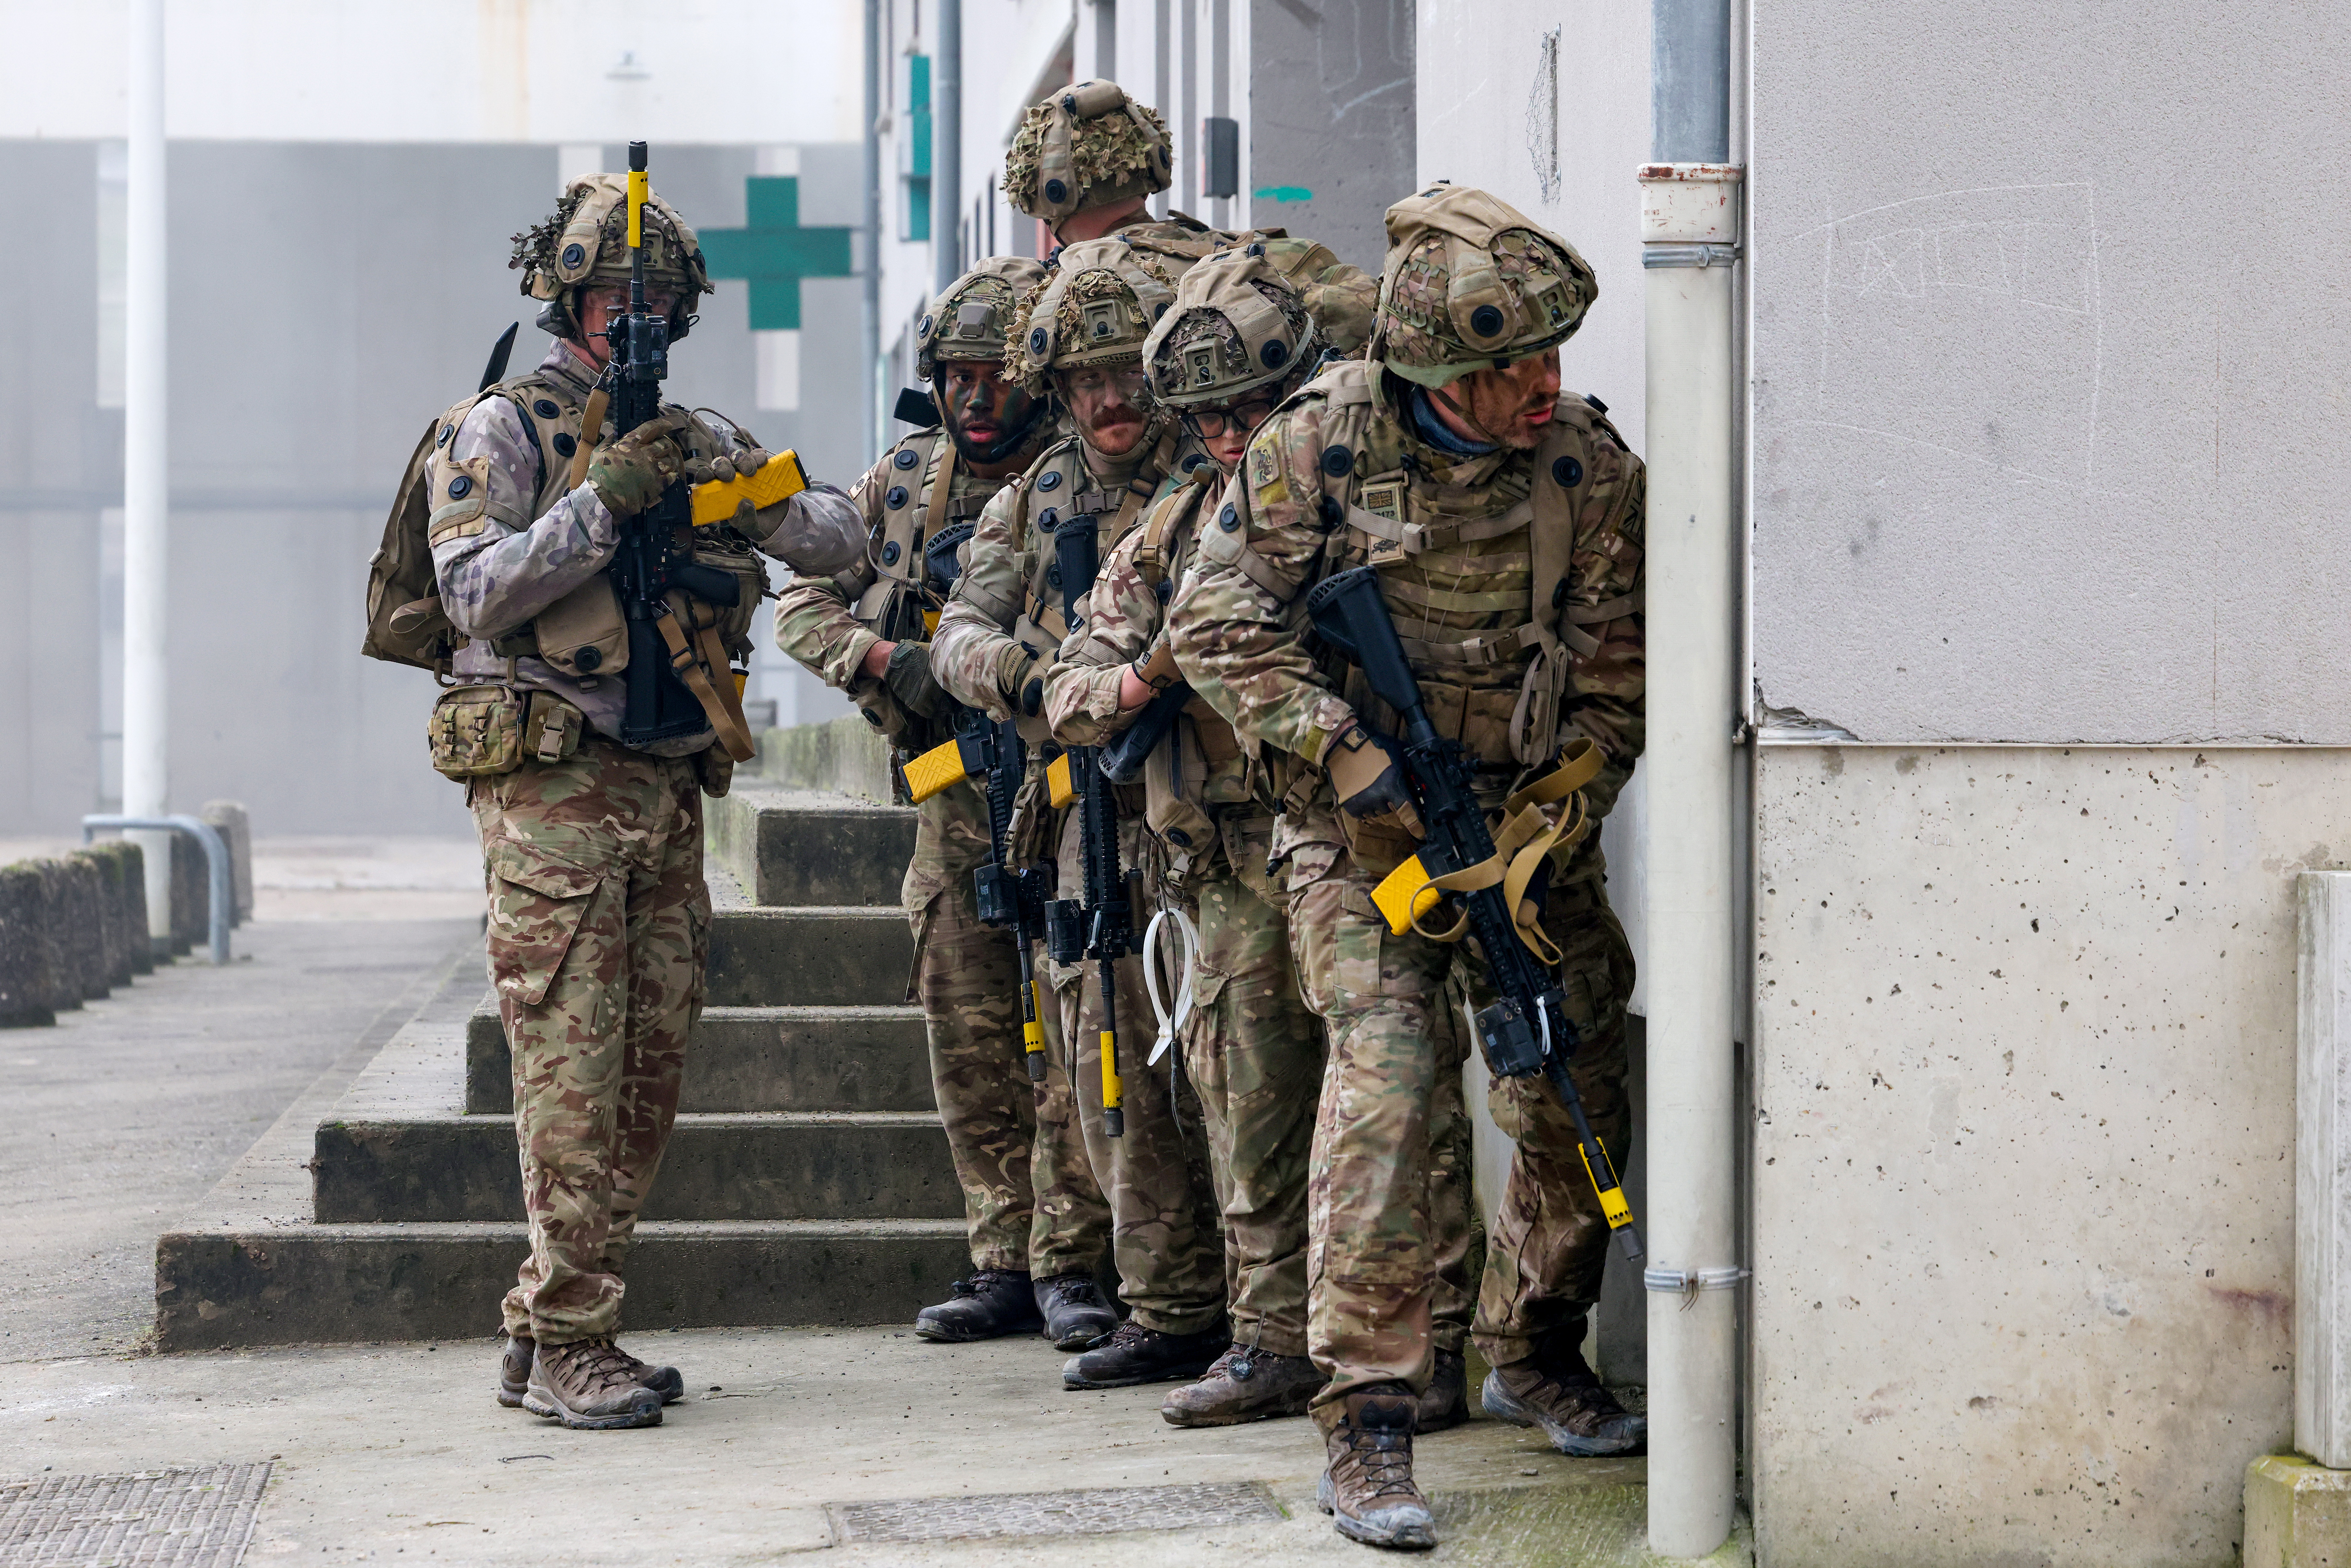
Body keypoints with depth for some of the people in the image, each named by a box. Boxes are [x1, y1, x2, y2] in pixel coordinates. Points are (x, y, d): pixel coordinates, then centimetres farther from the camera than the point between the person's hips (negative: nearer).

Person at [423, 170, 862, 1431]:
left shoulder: (692, 439, 16)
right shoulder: (504, 430, -1)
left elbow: (837, 534, 10)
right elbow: (476, 592, -12)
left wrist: (752, 498, -10)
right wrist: (602, 502, -19)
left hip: (669, 792, 7)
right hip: (552, 789, -7)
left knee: (650, 1068, 6)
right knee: (575, 1067, -10)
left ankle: (546, 1328, 13)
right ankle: (566, 1347, -7)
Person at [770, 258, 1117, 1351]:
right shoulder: (901, 483, 10)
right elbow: (804, 603, 11)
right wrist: (887, 658, -7)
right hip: (951, 799, 5)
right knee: (970, 1044, 7)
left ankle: (1068, 1265, 0)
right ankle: (1003, 1266, 14)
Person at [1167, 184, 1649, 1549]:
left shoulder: (1592, 468, -6)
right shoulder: (1323, 447, -12)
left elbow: (1613, 692, -3)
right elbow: (1218, 620, -8)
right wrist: (1347, 757, -17)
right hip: (1365, 829, -4)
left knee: (1577, 1101, 7)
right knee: (1384, 1079, -20)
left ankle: (1536, 1358, 32)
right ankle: (1367, 1424, -18)